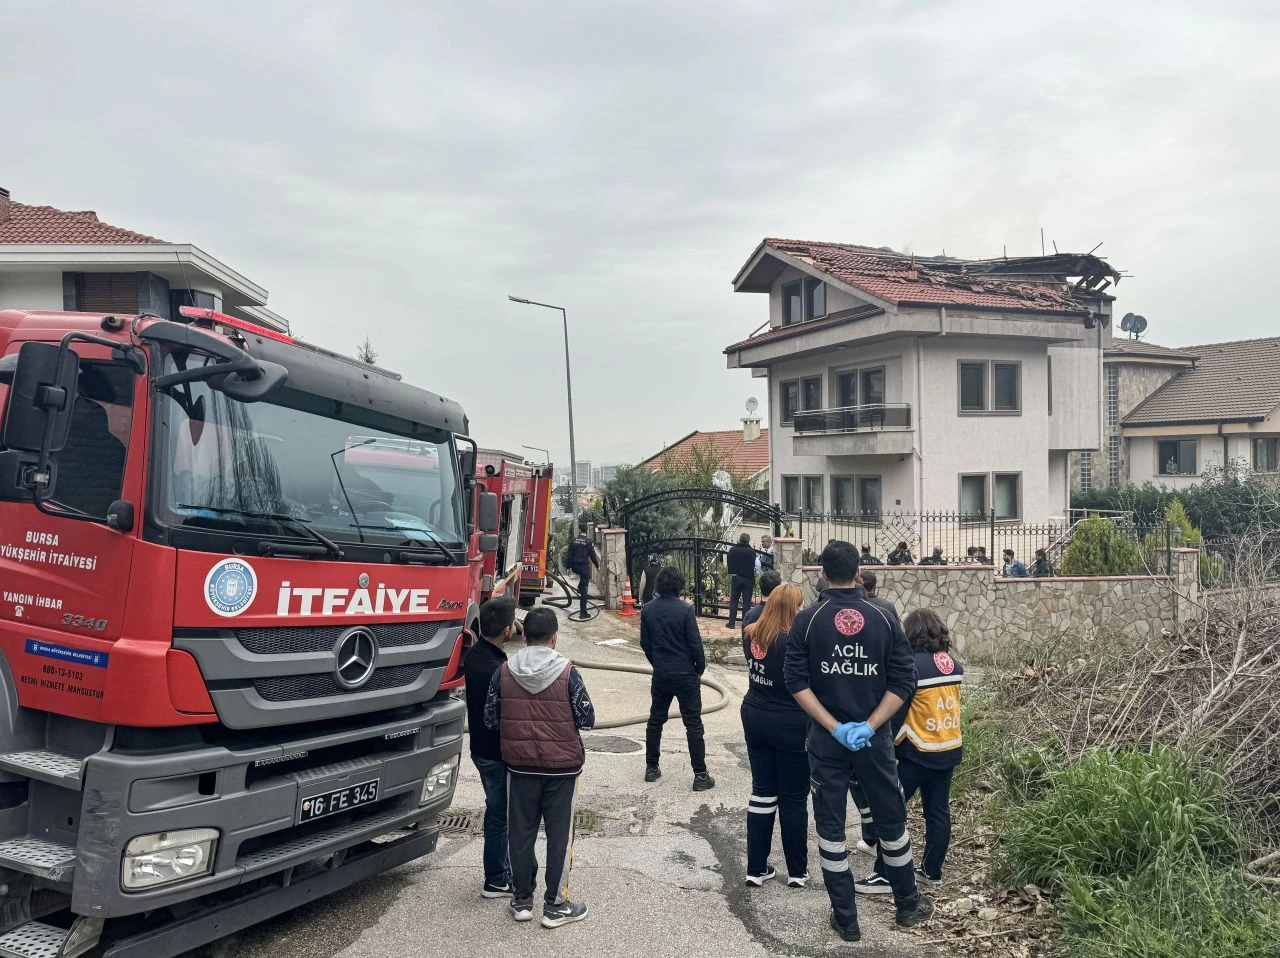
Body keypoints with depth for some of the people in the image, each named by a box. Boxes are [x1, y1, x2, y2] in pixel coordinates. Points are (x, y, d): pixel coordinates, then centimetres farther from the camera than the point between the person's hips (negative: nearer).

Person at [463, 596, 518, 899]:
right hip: (497, 754, -9)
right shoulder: (496, 670, -30)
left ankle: (502, 870, 34)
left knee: (498, 811, 21)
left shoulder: (473, 655, 0)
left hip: (481, 747, 9)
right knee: (500, 815, 6)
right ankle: (496, 882, 19)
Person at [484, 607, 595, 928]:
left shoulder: (503, 672, -6)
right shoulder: (567, 672, -14)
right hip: (562, 766, -2)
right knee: (559, 835, 8)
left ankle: (521, 900, 25)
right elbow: (587, 718, -9)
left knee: (521, 833, 14)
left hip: (520, 765, 3)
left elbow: (490, 719, 0)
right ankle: (555, 906, 16)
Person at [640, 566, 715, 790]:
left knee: (655, 720, 18)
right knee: (693, 724, 2)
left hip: (661, 674, 4)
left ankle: (652, 767, 24)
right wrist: (700, 669, 2)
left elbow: (645, 642, 5)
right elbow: (695, 644, -14)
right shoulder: (685, 610, -16)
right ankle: (700, 775, 4)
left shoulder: (648, 610, -2)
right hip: (686, 675, -4)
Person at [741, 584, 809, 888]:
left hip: (755, 717, 6)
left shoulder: (750, 635, -2)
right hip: (791, 724, -6)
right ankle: (797, 871, 21)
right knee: (794, 799, 9)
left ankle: (756, 868, 20)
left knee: (762, 792, 14)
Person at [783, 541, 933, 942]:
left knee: (830, 826, 10)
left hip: (826, 739, -1)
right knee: (891, 820, 18)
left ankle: (846, 919, 16)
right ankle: (908, 905, 33)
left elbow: (796, 681, -12)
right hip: (874, 738, 1)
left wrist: (836, 728, -11)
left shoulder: (806, 619, -7)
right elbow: (904, 681, -7)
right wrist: (868, 726, -10)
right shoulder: (884, 618, -3)